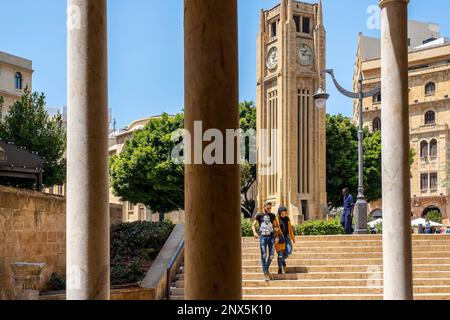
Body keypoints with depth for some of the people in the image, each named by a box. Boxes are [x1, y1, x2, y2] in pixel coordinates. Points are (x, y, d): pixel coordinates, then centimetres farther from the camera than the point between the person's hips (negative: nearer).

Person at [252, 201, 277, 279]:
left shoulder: (272, 216, 12)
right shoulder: (259, 215, 5)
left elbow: (275, 226, 15)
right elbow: (253, 225, 6)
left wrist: (276, 229, -7)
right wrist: (254, 232, -12)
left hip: (271, 236, 2)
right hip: (263, 236, -2)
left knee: (271, 255, 0)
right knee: (264, 255, -7)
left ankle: (267, 267, 28)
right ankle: (265, 273, -3)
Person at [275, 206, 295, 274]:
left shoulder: (287, 219, 8)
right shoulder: (276, 219, -7)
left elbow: (290, 228, 15)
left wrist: (292, 237, 16)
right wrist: (276, 238, -24)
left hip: (286, 236, 4)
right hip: (279, 237, -4)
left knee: (289, 252, -6)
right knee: (280, 253, -5)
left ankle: (283, 260, 26)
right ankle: (280, 269, 5)